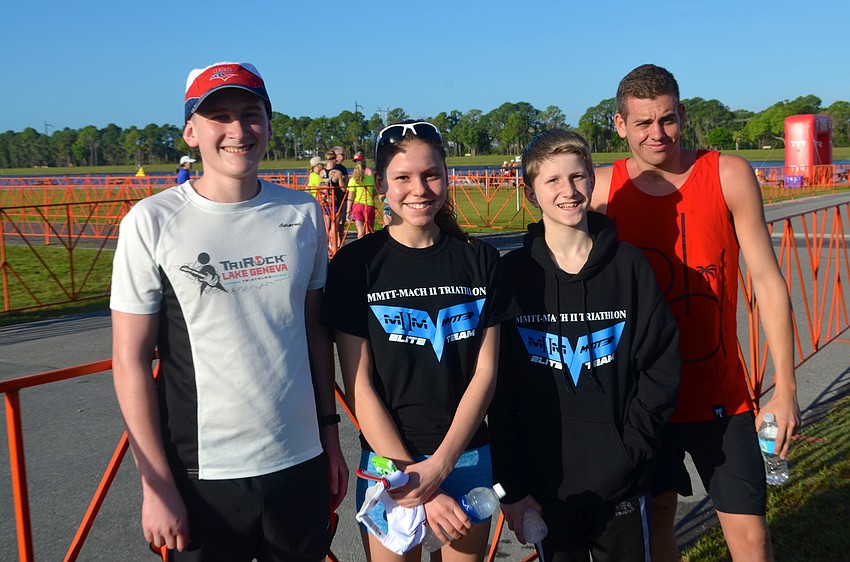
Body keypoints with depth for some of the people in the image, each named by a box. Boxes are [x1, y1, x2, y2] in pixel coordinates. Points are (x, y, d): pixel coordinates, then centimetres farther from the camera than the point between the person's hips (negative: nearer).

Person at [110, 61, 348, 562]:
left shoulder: (303, 213, 1)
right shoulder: (152, 221, -9)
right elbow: (131, 359, -7)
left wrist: (330, 434, 9)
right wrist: (156, 484, -8)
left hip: (300, 462, 3)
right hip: (203, 473, -3)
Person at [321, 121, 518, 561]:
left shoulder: (479, 260, -1)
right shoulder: (356, 264, -8)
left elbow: (485, 371, -3)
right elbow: (359, 388, -10)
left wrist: (440, 464, -14)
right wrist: (415, 483, -15)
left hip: (467, 457, 2)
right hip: (389, 463, -2)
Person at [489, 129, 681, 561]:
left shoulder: (628, 265, -3)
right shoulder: (513, 274, -4)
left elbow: (662, 365, 0)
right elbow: (499, 393, -3)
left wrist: (631, 448, -9)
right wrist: (511, 487, -4)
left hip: (622, 484, 1)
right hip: (546, 488, 0)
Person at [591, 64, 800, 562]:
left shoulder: (730, 175, -5)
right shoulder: (603, 189, -4)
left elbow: (767, 279, -3)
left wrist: (785, 387, -6)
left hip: (721, 392, -1)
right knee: (655, 517, 16)